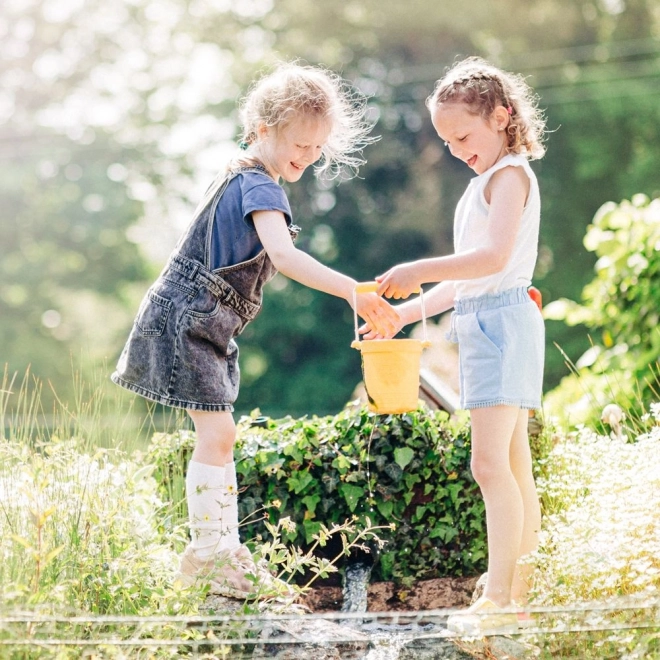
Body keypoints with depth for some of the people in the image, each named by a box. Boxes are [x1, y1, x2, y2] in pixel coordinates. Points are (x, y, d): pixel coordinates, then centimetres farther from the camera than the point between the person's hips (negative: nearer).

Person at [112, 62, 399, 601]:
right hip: (184, 322, -11)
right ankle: (205, 554, -5)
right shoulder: (259, 186, -18)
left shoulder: (239, 174, 13)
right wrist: (354, 292, -42)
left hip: (204, 327, 11)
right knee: (217, 433, -11)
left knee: (219, 436, 11)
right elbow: (283, 255, -34)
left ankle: (225, 551, 16)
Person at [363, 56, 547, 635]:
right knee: (514, 466, 10)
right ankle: (523, 587, 15)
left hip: (502, 322, -10)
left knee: (490, 462, -17)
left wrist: (418, 271, -20)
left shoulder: (511, 175, -7)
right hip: (481, 326, 10)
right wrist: (404, 311, 20)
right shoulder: (486, 184, 23)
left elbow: (494, 257, -22)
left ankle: (498, 597, -19)